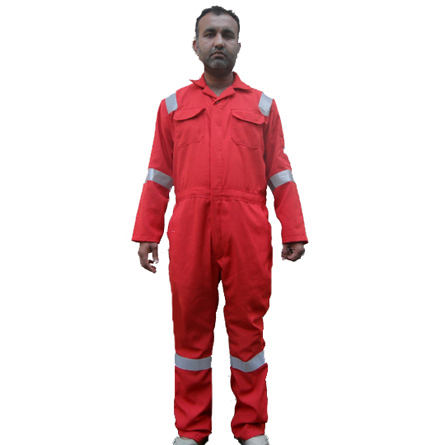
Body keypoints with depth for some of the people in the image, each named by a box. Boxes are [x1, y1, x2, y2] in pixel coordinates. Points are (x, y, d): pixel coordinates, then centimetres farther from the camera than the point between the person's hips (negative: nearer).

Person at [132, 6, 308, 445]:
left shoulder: (262, 105, 12)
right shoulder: (174, 105, 14)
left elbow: (280, 174, 9)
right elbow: (159, 177, 11)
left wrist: (294, 232, 2)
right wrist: (147, 235, 6)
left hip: (248, 233, 0)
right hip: (189, 231, 1)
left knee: (247, 326, 5)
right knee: (190, 326, 7)